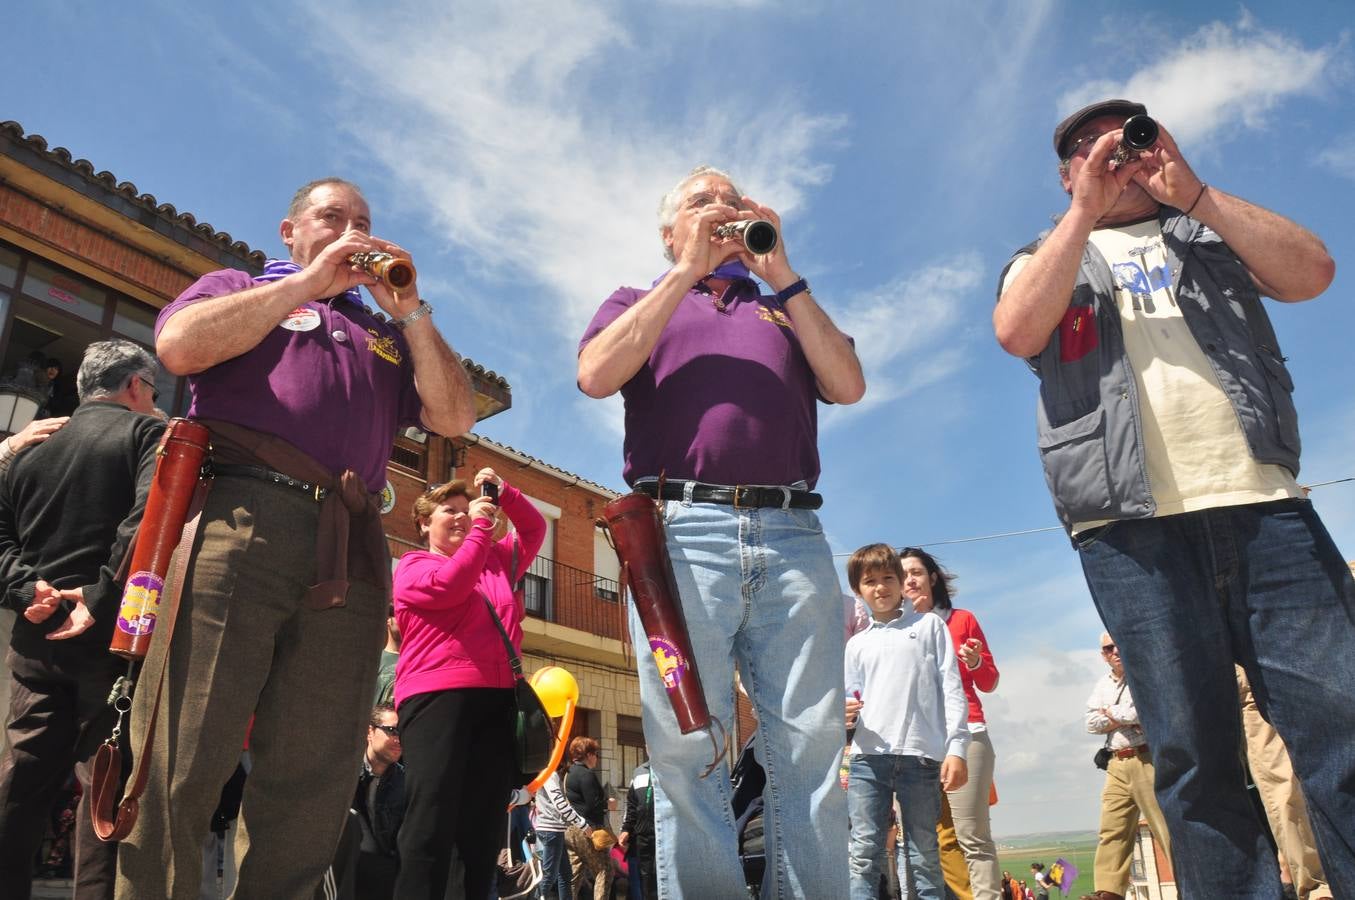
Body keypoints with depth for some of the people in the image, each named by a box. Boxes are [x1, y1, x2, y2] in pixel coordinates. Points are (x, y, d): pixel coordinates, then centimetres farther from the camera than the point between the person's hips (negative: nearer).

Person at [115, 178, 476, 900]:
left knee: (313, 789, 2)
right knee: (177, 764, -8)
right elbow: (179, 346, -1)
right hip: (236, 518, -3)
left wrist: (409, 310, 11)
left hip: (350, 559, 3)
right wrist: (309, 282, 3)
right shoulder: (239, 287, 22)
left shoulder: (387, 333, 30)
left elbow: (454, 417, 15)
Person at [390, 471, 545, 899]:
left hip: (499, 698, 5)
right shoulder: (413, 565, 10)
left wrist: (503, 491, 13)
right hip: (437, 695, -5)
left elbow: (534, 529, 29)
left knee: (486, 823, 2)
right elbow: (448, 587, -9)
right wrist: (481, 527, -3)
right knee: (433, 818, -14)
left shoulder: (496, 561, 25)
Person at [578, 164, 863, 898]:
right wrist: (687, 272, 2)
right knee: (687, 752, -3)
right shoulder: (639, 301, 22)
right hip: (681, 531, -2)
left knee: (810, 749, -1)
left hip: (793, 536, 2)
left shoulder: (784, 308, 27)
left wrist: (781, 274, 6)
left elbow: (848, 385, 9)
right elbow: (596, 375, -1)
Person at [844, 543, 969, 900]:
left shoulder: (930, 625, 13)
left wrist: (956, 748, -4)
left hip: (921, 755, -2)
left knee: (925, 858, 3)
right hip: (868, 757, 2)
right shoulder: (857, 644, 19)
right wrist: (845, 715, -4)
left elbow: (952, 690, 6)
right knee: (863, 856, -4)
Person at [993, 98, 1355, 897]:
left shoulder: (1211, 233, 25)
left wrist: (1191, 190, 1)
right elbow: (1017, 332, -4)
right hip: (1132, 527, -2)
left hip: (1262, 504, 2)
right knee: (1196, 755, -1)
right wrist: (1086, 209, -2)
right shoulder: (1045, 259, 20)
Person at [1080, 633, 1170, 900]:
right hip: (1118, 764, 6)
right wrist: (1128, 719, -8)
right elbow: (1092, 723, 7)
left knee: (1168, 825, -7)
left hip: (1148, 758, -6)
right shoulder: (1102, 685, 17)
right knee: (1111, 830, 1)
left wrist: (1113, 714, -5)